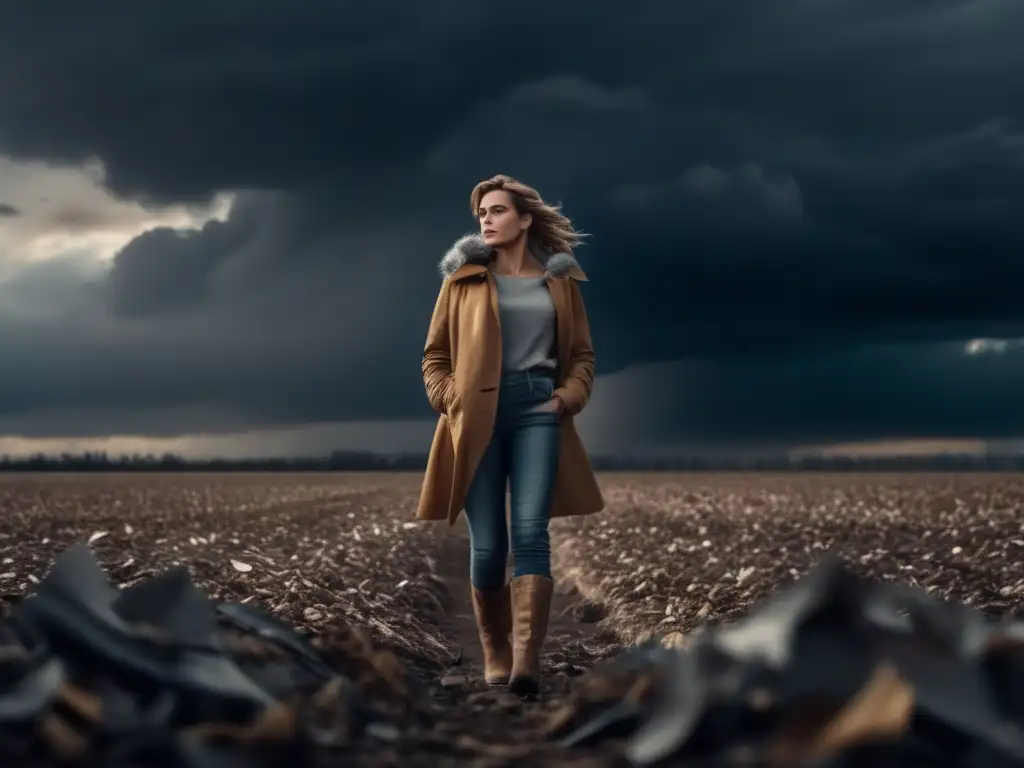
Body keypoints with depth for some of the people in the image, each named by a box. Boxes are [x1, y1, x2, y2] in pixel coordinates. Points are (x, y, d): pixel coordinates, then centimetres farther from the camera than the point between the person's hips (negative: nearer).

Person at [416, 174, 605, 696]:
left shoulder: (560, 278, 11)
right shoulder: (464, 278, 8)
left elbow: (582, 354, 17)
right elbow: (434, 353, 12)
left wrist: (568, 397, 0)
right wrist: (449, 398, -3)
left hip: (537, 412, 0)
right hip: (478, 417, 0)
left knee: (530, 534, -14)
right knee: (487, 546, 0)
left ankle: (527, 662, -21)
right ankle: (495, 657, 16)